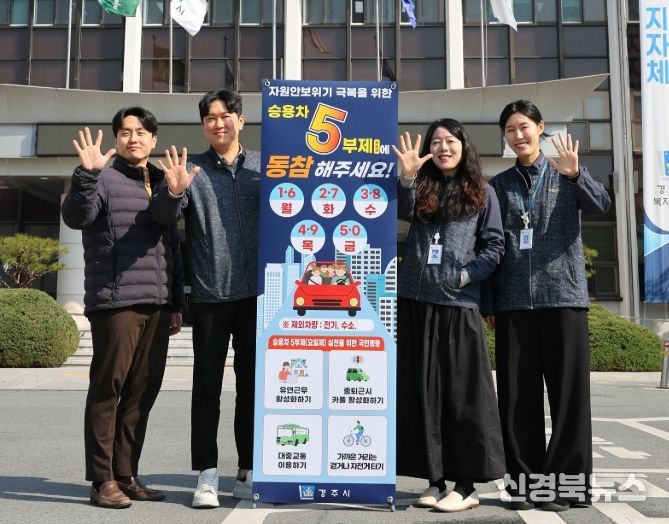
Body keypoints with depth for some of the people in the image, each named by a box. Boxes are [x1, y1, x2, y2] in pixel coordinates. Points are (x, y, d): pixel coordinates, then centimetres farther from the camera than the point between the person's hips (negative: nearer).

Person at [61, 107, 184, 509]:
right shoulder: (104, 180, 2)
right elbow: (76, 217, -16)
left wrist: (176, 303, 18)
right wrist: (87, 174, -31)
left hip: (157, 306, 6)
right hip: (115, 303, -6)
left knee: (143, 391, 8)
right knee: (109, 389, -2)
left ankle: (126, 475, 18)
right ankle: (103, 480, 7)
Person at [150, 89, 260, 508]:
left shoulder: (265, 165, 9)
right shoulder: (191, 169, 5)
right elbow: (162, 217, -6)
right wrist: (174, 191, -26)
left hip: (257, 290, 2)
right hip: (210, 293, -1)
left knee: (253, 383, 9)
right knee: (207, 385, 2)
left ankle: (249, 472, 20)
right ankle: (207, 475, 10)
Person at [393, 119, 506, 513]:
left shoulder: (482, 193, 8)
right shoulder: (421, 188, 13)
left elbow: (495, 246, 3)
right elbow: (402, 213, -9)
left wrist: (466, 275, -9)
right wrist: (407, 175, -21)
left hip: (459, 303, -3)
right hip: (416, 301, 3)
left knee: (464, 391, -1)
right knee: (423, 391, 5)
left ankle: (466, 486, 7)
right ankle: (436, 480, 16)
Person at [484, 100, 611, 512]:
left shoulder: (566, 174, 8)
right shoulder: (499, 185, 12)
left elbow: (601, 205, -11)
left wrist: (575, 174, -27)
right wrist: (489, 302, 7)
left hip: (563, 295, -2)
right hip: (513, 301, 2)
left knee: (568, 390, 1)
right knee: (518, 394, 4)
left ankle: (567, 482, 11)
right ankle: (526, 481, 15)